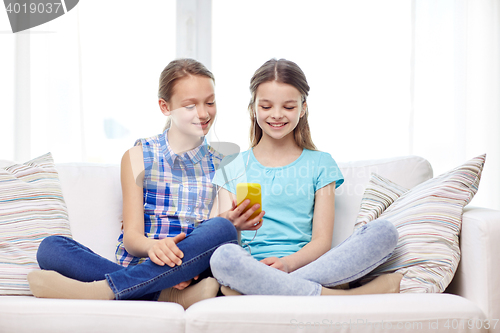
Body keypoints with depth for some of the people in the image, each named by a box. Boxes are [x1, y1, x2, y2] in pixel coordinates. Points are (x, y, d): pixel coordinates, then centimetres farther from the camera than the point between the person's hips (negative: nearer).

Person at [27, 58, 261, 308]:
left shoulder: (221, 165, 15)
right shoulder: (138, 157, 11)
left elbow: (224, 230, 7)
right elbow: (131, 237, 1)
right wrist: (153, 246, -23)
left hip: (191, 276, 0)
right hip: (136, 270, 0)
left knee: (221, 228, -32)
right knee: (50, 247, -22)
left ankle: (101, 289, -34)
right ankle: (172, 296, -33)